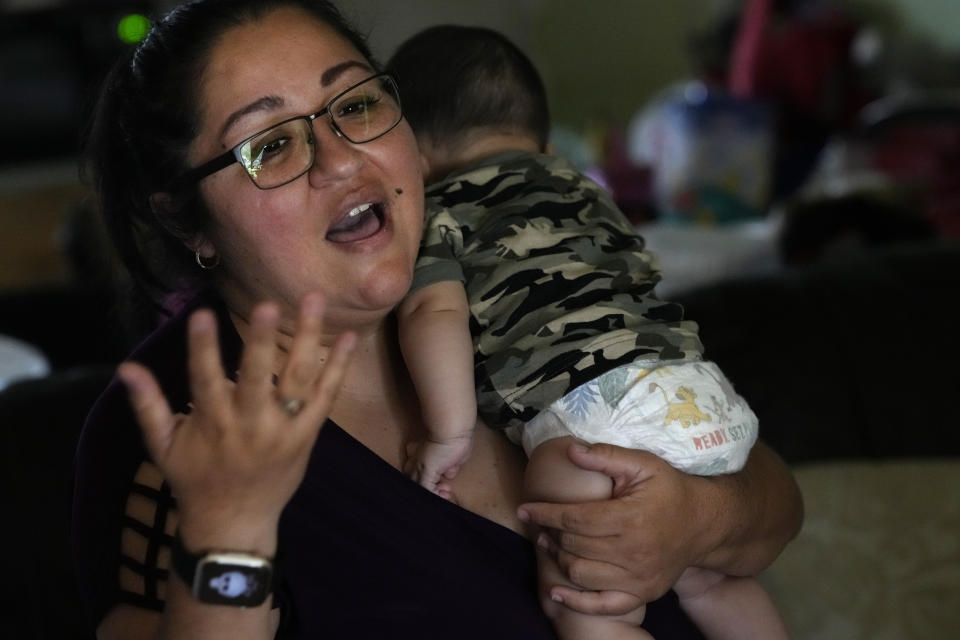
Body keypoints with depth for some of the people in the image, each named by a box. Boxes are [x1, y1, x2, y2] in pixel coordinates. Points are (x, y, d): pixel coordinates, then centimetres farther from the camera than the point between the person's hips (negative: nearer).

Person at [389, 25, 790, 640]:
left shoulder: (437, 211, 10)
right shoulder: (582, 188, 32)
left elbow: (436, 312, -7)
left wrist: (451, 433, -6)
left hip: (598, 407, -8)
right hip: (704, 390, 8)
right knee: (708, 583, 25)